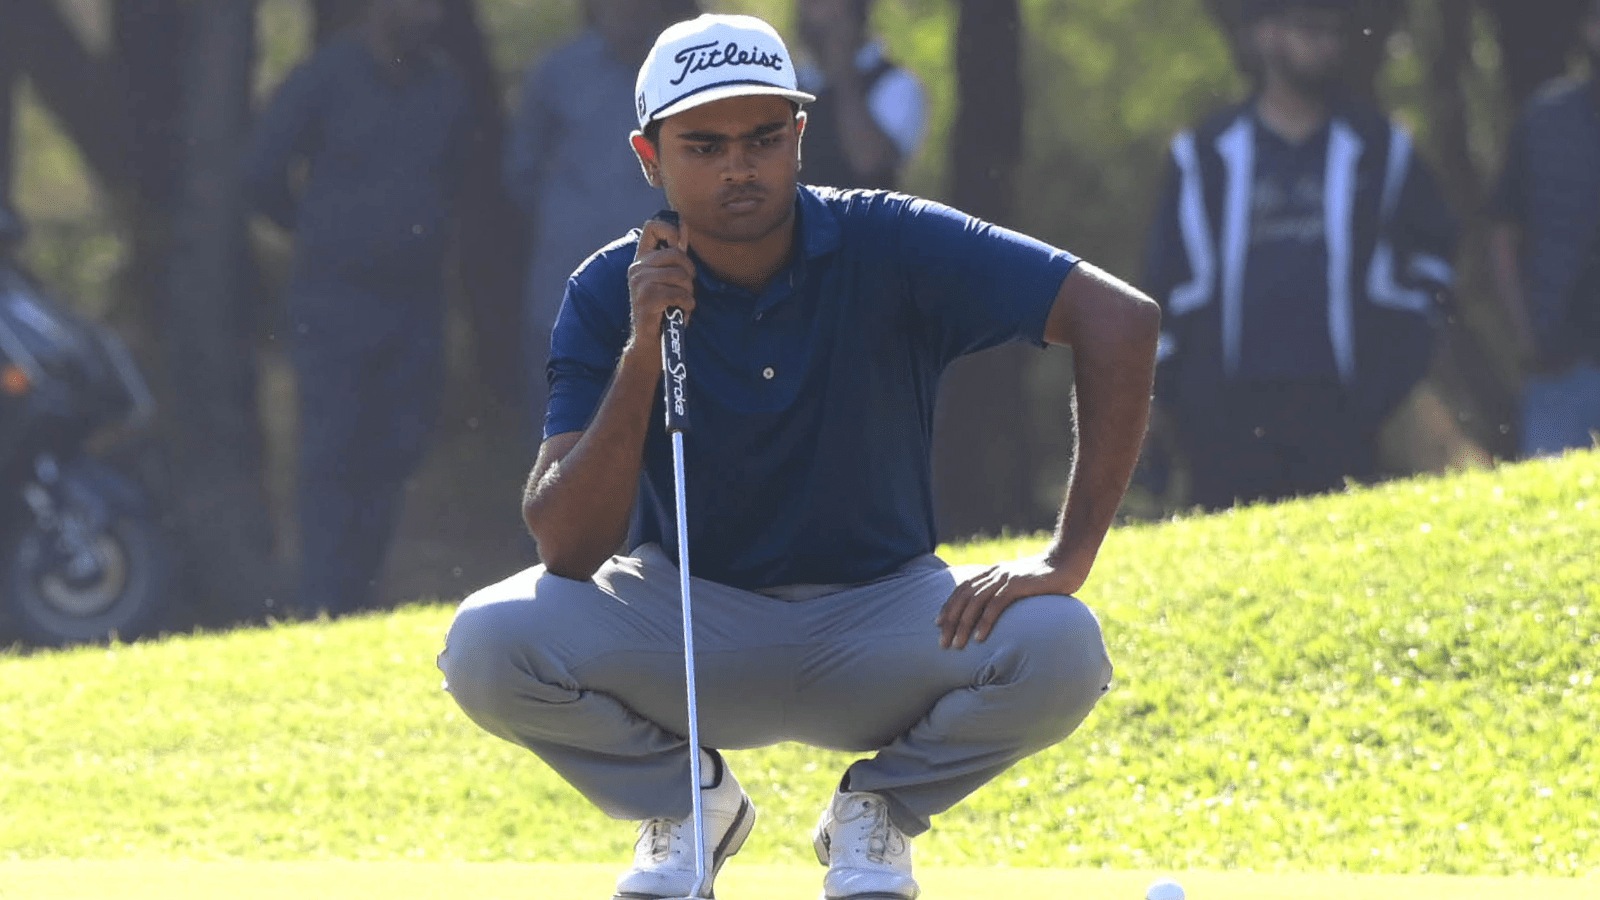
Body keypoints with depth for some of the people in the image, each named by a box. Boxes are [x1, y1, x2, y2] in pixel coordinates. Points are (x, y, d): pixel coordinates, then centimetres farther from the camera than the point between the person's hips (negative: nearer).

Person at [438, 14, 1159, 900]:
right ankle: (686, 801, 4)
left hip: (876, 618, 0)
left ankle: (879, 808, 3)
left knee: (1056, 647, -31)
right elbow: (566, 550, -20)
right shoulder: (610, 295, -12)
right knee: (487, 643, -29)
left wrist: (1067, 560, -27)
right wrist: (641, 351, -32)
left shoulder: (888, 246, -15)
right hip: (684, 622, 0)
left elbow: (1121, 318, -21)